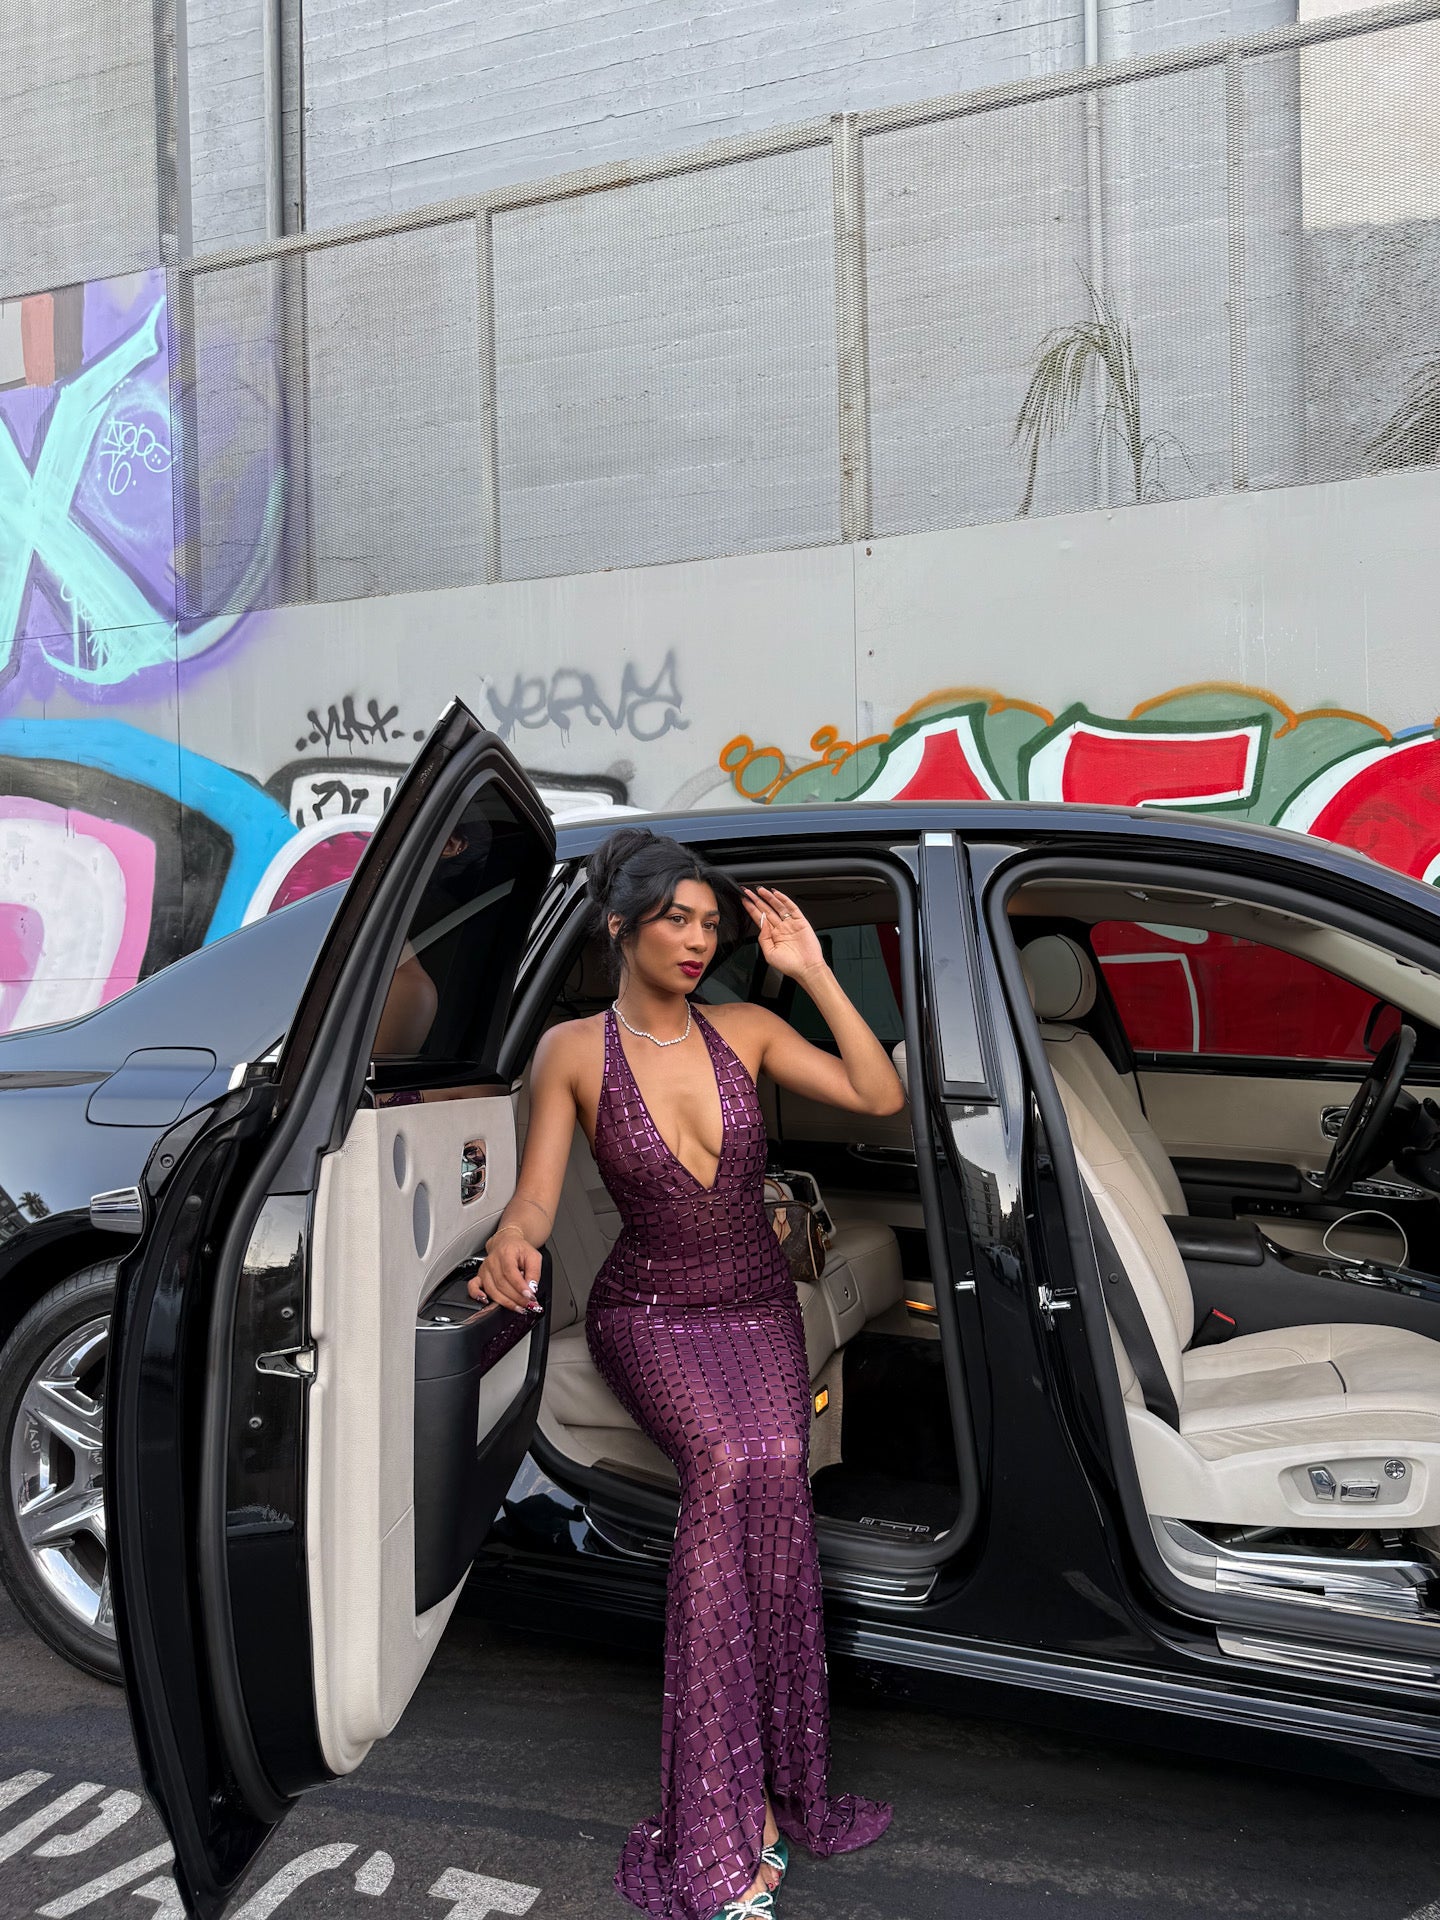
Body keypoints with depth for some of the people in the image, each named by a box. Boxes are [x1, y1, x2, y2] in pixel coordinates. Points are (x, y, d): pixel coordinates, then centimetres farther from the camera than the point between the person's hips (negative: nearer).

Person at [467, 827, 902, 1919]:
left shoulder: (745, 1030, 2)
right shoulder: (574, 1050, -4)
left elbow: (881, 1095, -4)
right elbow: (538, 1191, -9)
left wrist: (812, 971, -8)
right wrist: (514, 1245, -32)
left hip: (759, 1306, 3)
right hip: (650, 1313, -2)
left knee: (772, 1469, -23)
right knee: (732, 1465, -28)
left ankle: (743, 1811, -8)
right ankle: (735, 1829, -18)